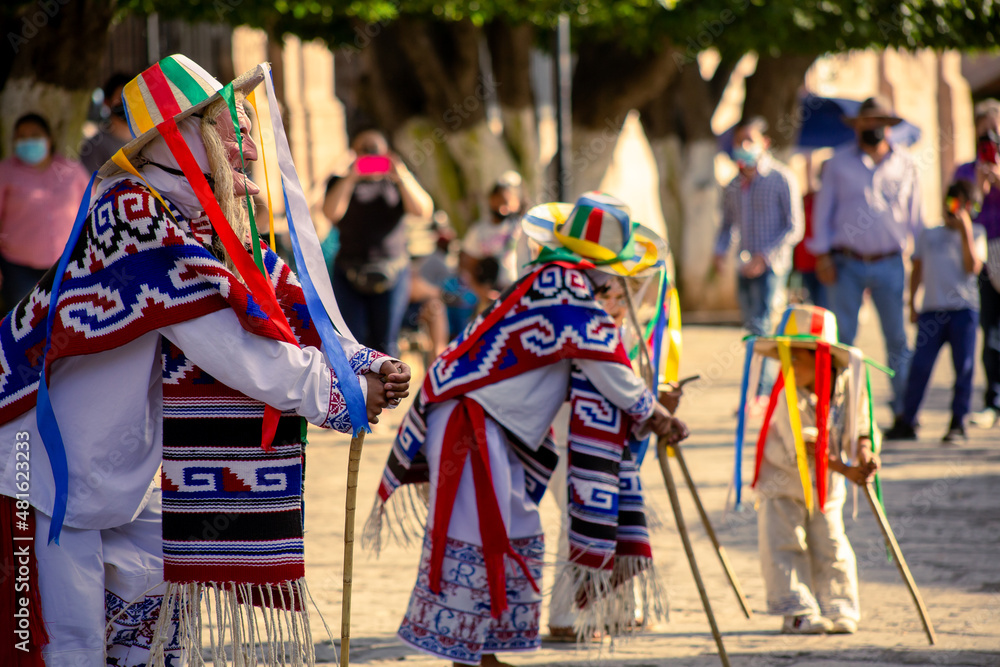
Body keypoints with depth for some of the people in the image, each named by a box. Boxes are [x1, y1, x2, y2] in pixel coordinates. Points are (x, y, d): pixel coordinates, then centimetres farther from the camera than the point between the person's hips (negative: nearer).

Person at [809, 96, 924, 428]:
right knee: (841, 339, -4)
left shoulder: (905, 166, 10)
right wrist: (822, 254, -1)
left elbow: (915, 215, 15)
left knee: (898, 339, -1)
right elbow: (823, 208, 9)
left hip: (890, 264, 1)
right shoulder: (839, 163, 7)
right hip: (847, 264, -1)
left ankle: (904, 410, 4)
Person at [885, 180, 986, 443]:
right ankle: (907, 422, 2)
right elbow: (917, 270, 18)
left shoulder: (975, 234, 10)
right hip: (931, 309, 1)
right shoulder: (928, 235, 17)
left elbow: (973, 267, -5)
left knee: (964, 366, -4)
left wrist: (965, 232, -8)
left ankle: (958, 423, 4)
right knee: (920, 364, -4)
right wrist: (912, 305, 10)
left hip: (964, 308, -1)